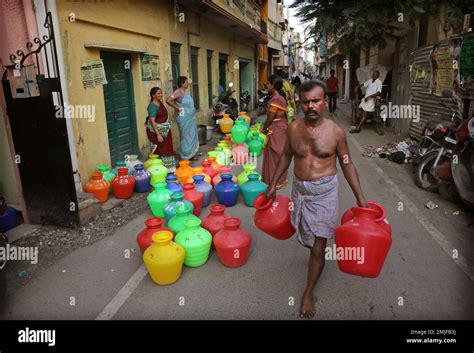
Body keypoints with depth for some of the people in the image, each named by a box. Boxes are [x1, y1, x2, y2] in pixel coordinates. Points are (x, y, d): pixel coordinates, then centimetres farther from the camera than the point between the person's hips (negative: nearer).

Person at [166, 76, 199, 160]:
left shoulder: (185, 92, 9)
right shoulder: (178, 92, -17)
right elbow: (168, 100, -27)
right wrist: (177, 108, -19)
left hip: (190, 118, 9)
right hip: (184, 118, -9)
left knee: (192, 136, 15)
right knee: (185, 136, -1)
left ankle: (191, 154, 27)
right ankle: (186, 157, 10)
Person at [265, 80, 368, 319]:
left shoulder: (336, 131, -11)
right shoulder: (293, 128, -4)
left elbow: (347, 164, -2)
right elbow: (286, 156, 10)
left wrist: (360, 197, -4)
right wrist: (273, 184, 12)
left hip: (324, 192, -3)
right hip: (299, 189, 3)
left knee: (318, 247, 1)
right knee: (306, 237, 22)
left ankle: (308, 294, 19)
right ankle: (317, 256, 57)